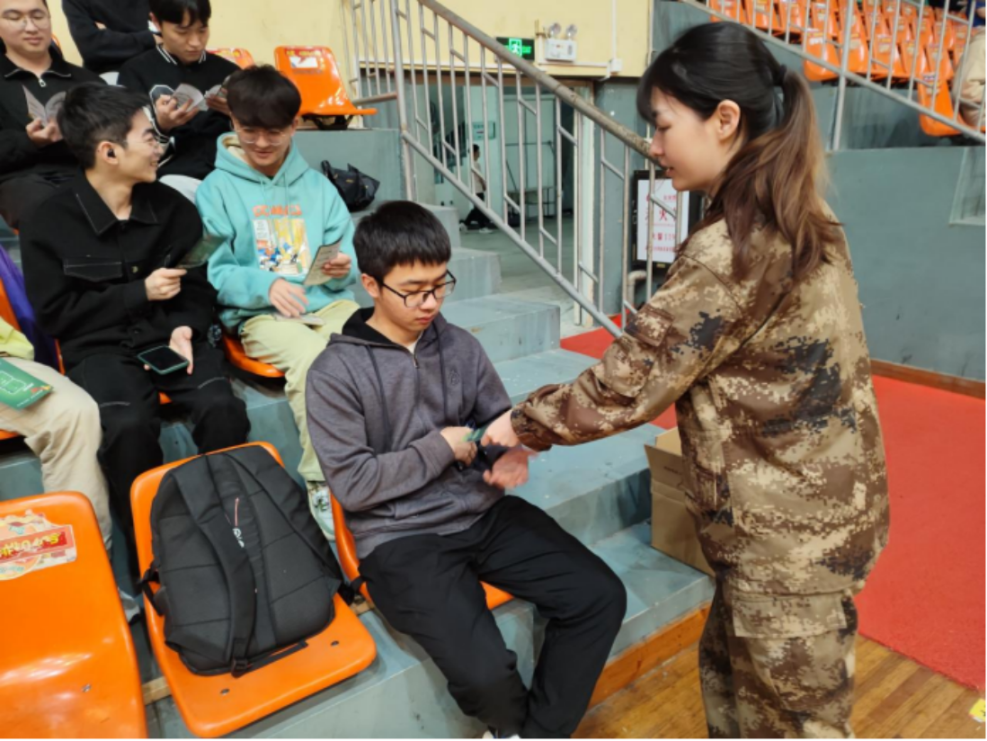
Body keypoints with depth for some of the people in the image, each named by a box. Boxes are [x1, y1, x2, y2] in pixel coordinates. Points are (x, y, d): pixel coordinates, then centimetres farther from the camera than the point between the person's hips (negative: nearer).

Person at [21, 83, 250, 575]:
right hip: (100, 347, -2)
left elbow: (200, 286, 10)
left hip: (171, 336, 3)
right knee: (129, 425, -33)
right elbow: (55, 314, -2)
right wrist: (140, 293, -8)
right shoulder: (49, 223, -2)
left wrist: (185, 327, -11)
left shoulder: (172, 207, 7)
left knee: (222, 408, -28)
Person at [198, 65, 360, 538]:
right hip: (258, 314, -3)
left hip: (329, 303, 3)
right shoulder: (217, 188, 6)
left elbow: (348, 251, 14)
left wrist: (346, 267, -9)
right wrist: (264, 285, -21)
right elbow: (210, 271, -4)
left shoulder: (316, 185, 17)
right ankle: (321, 483, -23)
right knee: (311, 354, -36)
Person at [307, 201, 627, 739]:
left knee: (601, 597, -9)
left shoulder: (460, 345, 5)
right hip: (400, 539, -5)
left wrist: (512, 454, -10)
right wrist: (443, 446, -11)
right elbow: (352, 484, -11)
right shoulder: (334, 373, -8)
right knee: (484, 671, -24)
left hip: (485, 514, 5)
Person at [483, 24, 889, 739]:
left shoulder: (736, 244, -26)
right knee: (730, 673, 25)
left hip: (790, 530, -9)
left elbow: (629, 380, -22)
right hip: (815, 502, 9)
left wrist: (522, 423, -8)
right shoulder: (794, 213, 5)